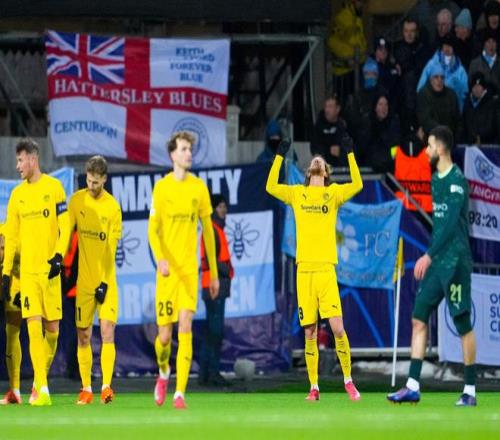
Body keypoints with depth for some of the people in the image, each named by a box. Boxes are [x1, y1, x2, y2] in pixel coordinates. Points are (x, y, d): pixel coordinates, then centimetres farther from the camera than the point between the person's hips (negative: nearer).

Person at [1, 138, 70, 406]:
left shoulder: (53, 188, 0)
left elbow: (64, 225, -3)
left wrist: (58, 255, -16)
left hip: (49, 269, -2)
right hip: (27, 270, 2)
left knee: (52, 328, 2)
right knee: (34, 326, -9)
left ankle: (41, 381, 21)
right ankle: (41, 389, -12)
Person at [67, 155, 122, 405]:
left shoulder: (113, 207, -6)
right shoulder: (77, 201, 2)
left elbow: (111, 247, -6)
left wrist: (104, 282, -11)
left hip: (106, 281, -3)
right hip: (84, 280, 3)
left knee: (107, 331, -12)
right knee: (83, 335, 4)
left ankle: (106, 386, -14)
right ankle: (86, 388, 9)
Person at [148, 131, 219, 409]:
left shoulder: (199, 187, 7)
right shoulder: (161, 187, 0)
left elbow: (208, 231, 13)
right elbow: (152, 230, -5)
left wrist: (214, 272, 14)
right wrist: (160, 259, -23)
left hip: (190, 269, 1)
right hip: (167, 271, -1)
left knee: (186, 329, -12)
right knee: (164, 335, 1)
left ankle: (180, 393, -13)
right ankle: (164, 372, 33)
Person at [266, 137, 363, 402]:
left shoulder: (334, 193, 10)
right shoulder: (297, 193, 14)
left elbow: (357, 184, -5)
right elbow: (271, 187, 3)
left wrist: (350, 153, -5)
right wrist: (280, 156, 2)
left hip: (326, 268, -2)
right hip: (304, 270, 2)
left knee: (337, 328, -10)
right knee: (310, 332, 3)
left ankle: (348, 380, 6)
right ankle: (314, 387, 9)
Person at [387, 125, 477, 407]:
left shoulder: (458, 180, -13)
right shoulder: (436, 179, 14)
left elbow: (451, 223, -19)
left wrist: (428, 256, -20)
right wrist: (430, 257, 18)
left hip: (455, 262, -9)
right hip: (436, 263, 9)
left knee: (464, 325, -1)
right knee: (419, 319, 2)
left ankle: (470, 390, 5)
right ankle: (413, 386, 2)